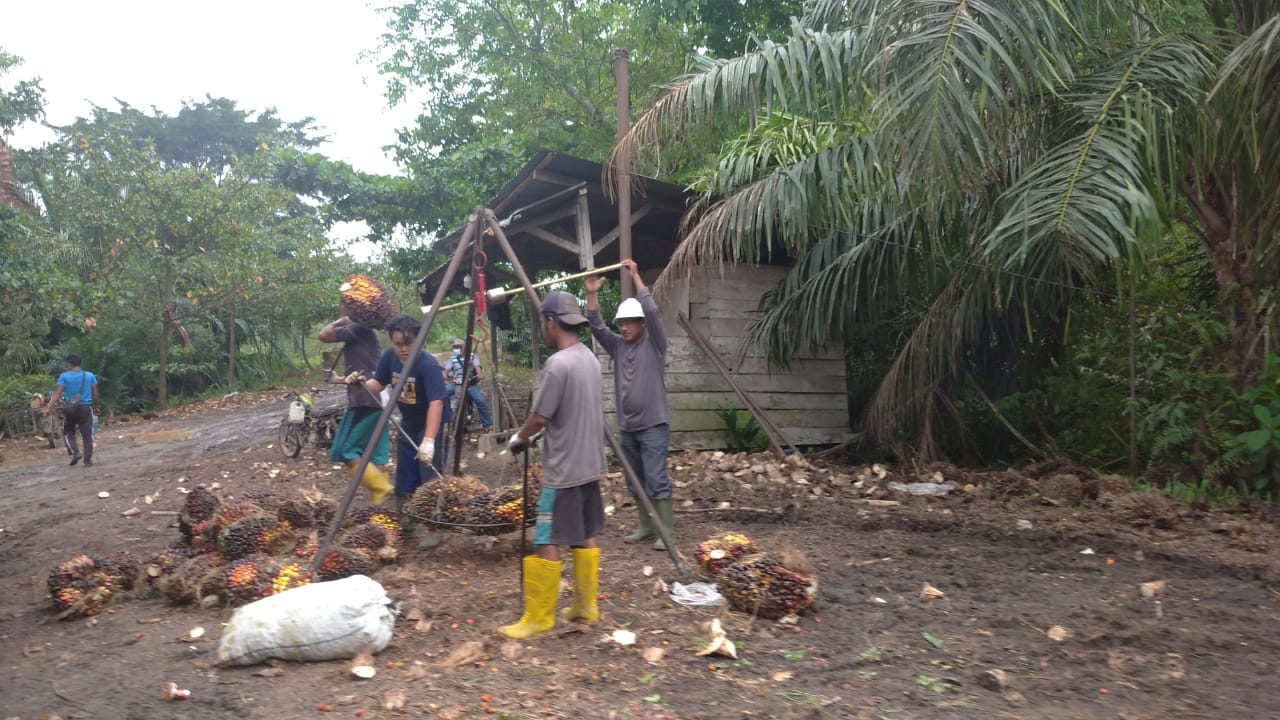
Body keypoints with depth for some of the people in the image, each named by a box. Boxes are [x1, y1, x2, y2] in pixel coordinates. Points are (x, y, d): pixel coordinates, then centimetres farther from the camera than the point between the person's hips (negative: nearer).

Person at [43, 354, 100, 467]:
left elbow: (58, 394, -10)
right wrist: (97, 406, 18)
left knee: (68, 432, 18)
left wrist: (49, 407, -10)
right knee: (87, 434, 4)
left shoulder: (64, 376, -4)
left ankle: (74, 452, -1)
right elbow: (95, 394, 5)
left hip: (70, 409, -1)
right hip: (86, 408, 1)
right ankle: (88, 459, 2)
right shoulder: (90, 376, 1)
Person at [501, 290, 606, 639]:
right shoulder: (590, 358, 8)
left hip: (563, 470, -9)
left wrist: (518, 437, 4)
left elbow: (540, 417, -16)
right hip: (590, 465, 9)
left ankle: (538, 618, 3)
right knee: (586, 536, 13)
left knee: (547, 542, -3)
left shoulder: (558, 364, -20)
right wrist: (531, 434, 18)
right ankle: (585, 607, 21)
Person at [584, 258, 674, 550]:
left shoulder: (654, 344, -4)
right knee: (636, 481, 12)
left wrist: (636, 277, -18)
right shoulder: (618, 346, 11)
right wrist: (592, 294, -11)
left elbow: (652, 311, -18)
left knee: (656, 479, -9)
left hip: (653, 425, -6)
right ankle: (646, 526, 22)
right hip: (627, 427, 7)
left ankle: (666, 530, -3)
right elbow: (596, 326, 1)